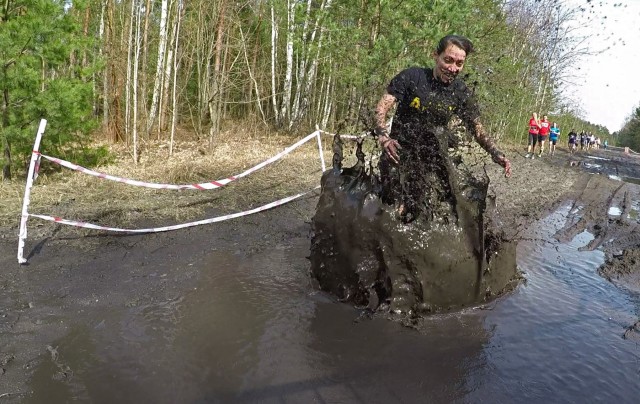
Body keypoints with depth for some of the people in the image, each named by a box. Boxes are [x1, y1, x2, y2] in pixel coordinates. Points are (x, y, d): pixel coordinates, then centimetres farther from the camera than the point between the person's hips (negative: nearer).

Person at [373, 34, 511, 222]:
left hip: (436, 156, 4)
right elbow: (381, 109, -12)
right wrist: (383, 137, -31)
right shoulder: (411, 77, -8)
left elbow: (478, 130, 9)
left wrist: (496, 154, -8)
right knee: (399, 211, -15)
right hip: (400, 151, -3)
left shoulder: (461, 93, 4)